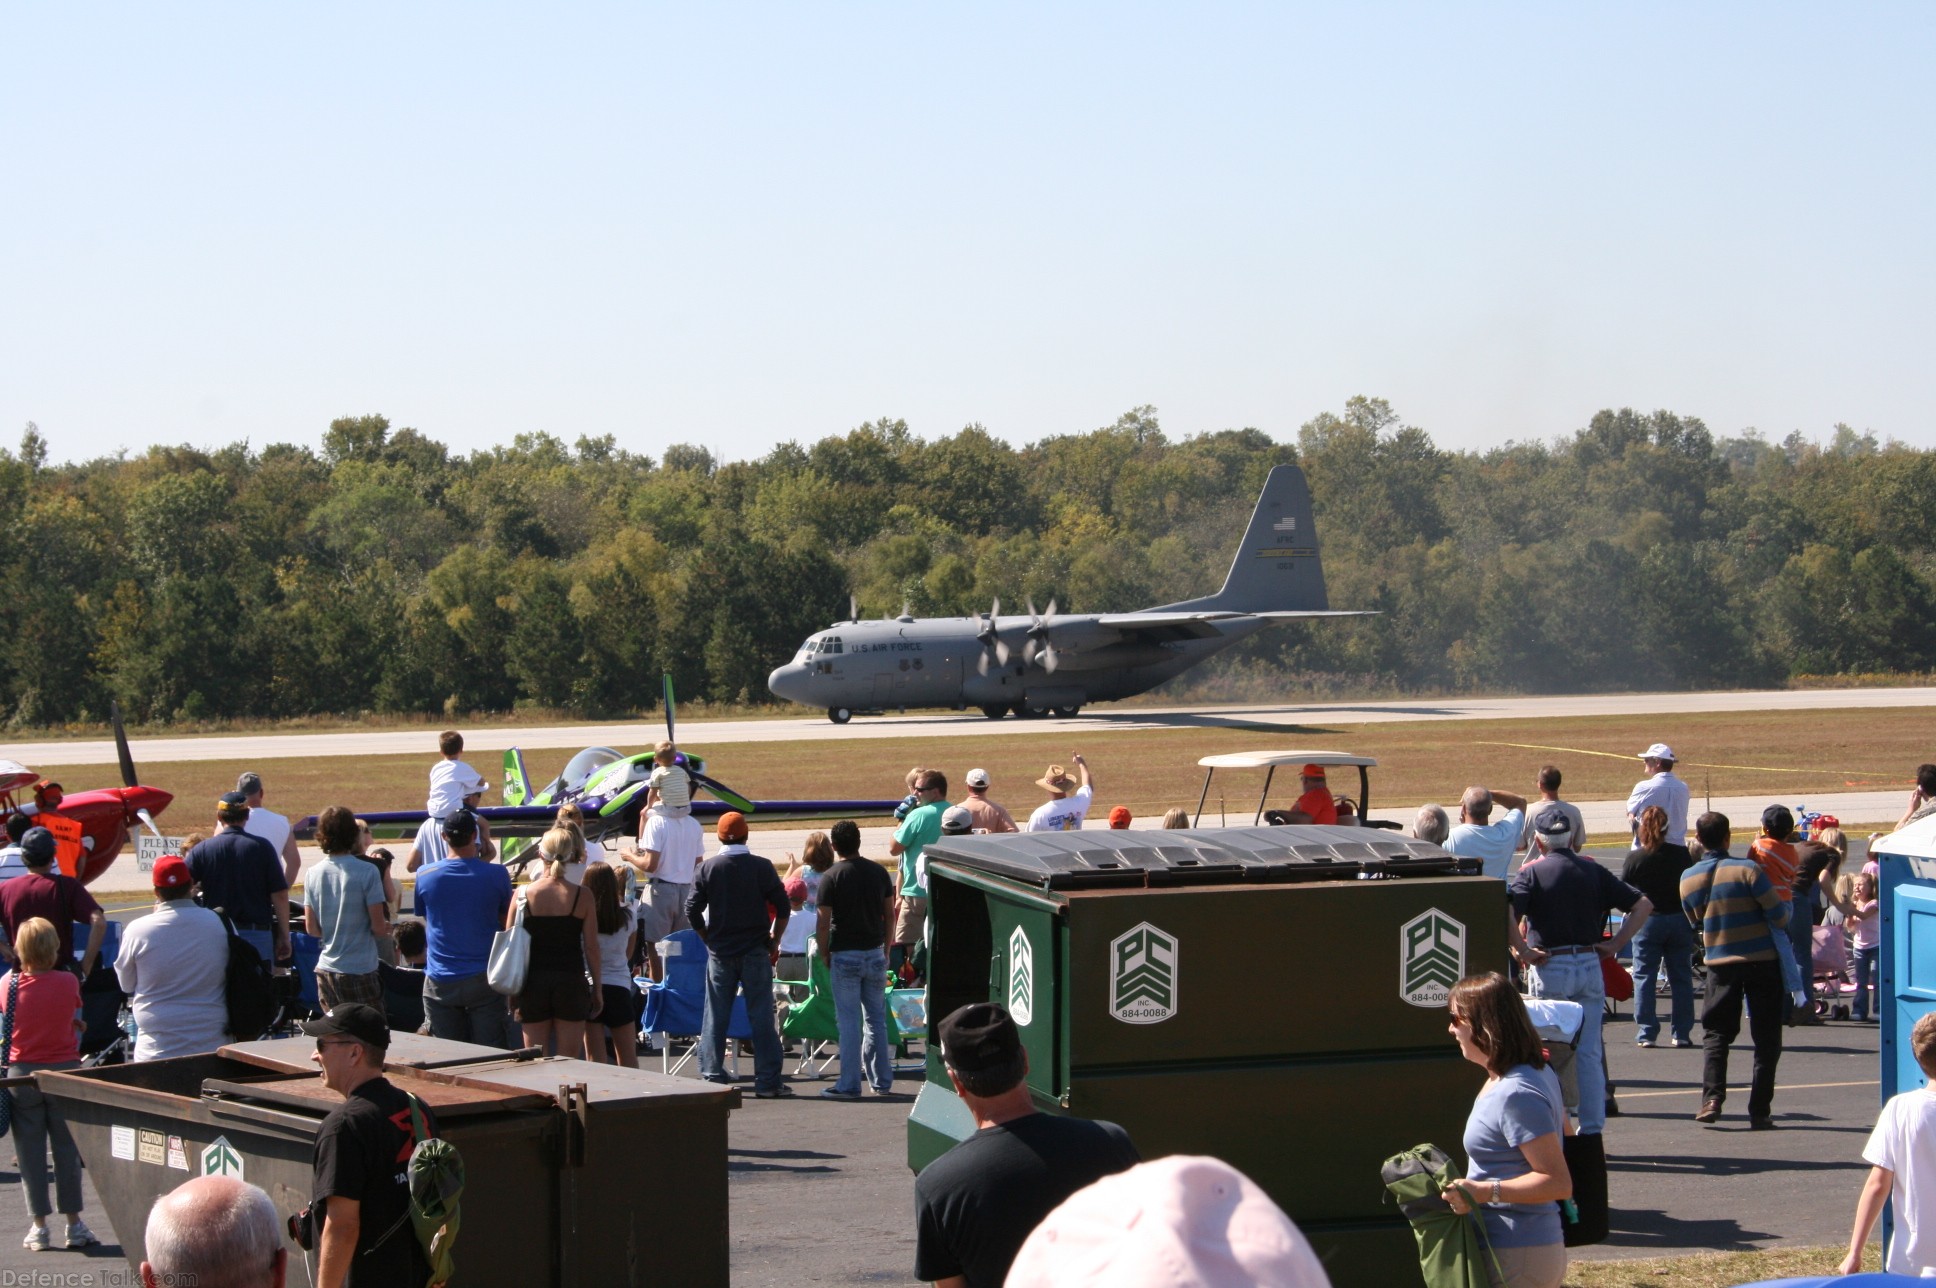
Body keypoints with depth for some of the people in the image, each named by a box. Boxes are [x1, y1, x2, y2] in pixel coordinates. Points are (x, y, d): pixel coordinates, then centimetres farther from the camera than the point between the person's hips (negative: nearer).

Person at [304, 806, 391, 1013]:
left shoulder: (313, 874, 2)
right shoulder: (367, 872, -12)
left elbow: (311, 928, 5)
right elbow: (379, 927, -12)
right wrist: (387, 930, 9)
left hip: (326, 969, 5)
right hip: (360, 971, -5)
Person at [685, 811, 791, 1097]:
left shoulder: (707, 868, -1)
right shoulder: (761, 867, -4)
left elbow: (692, 911, -2)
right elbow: (782, 907, -3)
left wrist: (709, 939, 10)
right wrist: (774, 942, 8)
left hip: (720, 953, 1)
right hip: (755, 952, -1)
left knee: (715, 1017, 7)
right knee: (761, 1017, 1)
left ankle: (712, 1078, 5)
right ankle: (767, 1081, 0)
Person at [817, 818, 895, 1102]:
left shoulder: (831, 877, -11)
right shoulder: (879, 872, 2)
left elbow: (823, 923, -13)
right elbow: (890, 914, 8)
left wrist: (824, 955, 0)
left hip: (844, 955, -4)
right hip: (875, 954, 4)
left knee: (849, 1022, -1)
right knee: (876, 1019, 13)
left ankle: (849, 1084, -1)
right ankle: (881, 1081, 16)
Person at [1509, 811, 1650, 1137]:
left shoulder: (1532, 872, -3)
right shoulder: (1593, 871, 7)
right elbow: (1642, 904, 6)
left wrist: (1522, 951, -11)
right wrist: (1616, 944, 6)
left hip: (1550, 967, -3)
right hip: (1590, 965, 3)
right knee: (1589, 1054, 8)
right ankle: (1592, 1129, 8)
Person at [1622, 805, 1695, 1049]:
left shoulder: (1635, 857, -12)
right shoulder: (1682, 855, -7)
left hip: (1646, 921, -2)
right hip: (1679, 921, 2)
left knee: (1644, 977, 5)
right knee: (1681, 978, 9)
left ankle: (1646, 1033, 2)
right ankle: (1682, 1033, 10)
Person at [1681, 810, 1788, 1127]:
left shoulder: (1688, 880, -1)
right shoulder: (1746, 870, -14)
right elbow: (1778, 916, -12)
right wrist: (1786, 910, 10)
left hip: (1720, 963, 3)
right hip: (1762, 960, -3)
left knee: (1716, 1033, 12)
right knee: (1766, 1037, 5)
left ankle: (1711, 1098, -6)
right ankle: (1759, 1110, 2)